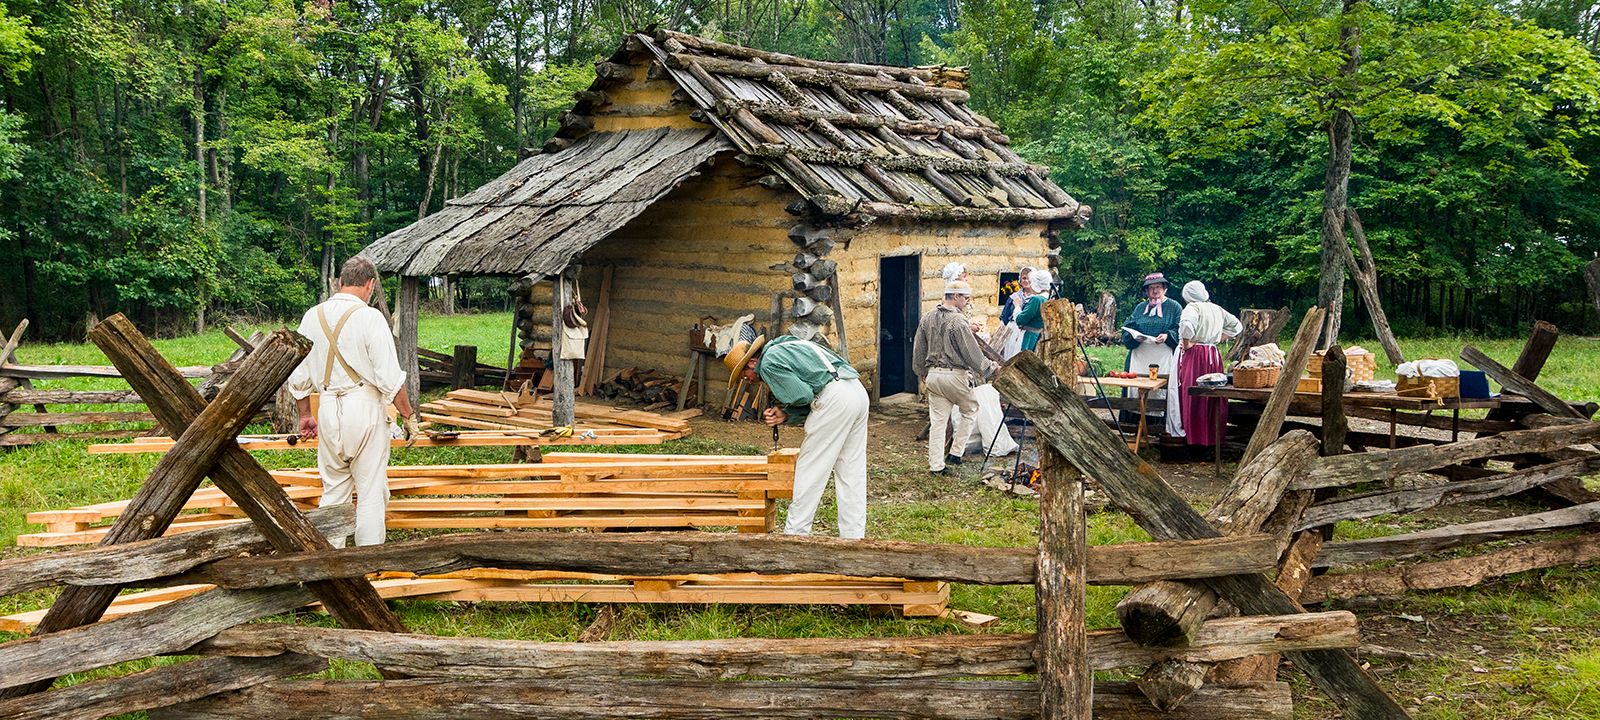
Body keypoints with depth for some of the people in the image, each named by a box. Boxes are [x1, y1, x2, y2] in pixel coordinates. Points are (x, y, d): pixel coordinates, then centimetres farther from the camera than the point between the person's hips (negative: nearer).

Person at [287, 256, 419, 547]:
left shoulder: (312, 316, 6)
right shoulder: (369, 317, -11)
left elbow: (297, 376, 12)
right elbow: (390, 378, -14)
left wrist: (305, 415, 24)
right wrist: (409, 416, -3)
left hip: (328, 408, 5)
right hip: (365, 406, -5)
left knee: (333, 490, 15)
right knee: (371, 491, 3)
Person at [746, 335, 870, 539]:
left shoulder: (768, 363, -1)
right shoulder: (786, 346, 28)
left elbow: (802, 396, -10)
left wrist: (785, 410, 10)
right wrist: (786, 415, 11)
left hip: (834, 398, -9)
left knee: (809, 470, 1)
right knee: (851, 472, 11)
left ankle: (795, 532, 6)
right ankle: (854, 536, 13)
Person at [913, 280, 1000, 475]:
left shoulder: (927, 319, 7)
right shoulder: (958, 320, -15)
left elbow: (918, 349, 16)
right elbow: (972, 352, -13)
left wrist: (921, 372, 29)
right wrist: (991, 367, 2)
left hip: (933, 374, 6)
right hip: (955, 375, -6)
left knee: (937, 420, 9)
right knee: (970, 410, 17)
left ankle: (936, 464, 10)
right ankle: (956, 452, 14)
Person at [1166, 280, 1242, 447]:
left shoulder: (1192, 308, -11)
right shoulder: (1217, 309, 12)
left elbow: (1187, 325, -31)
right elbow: (1236, 325, 23)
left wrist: (1186, 344, -16)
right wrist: (1218, 338, 17)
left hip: (1193, 355, -7)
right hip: (1213, 356, 7)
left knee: (1192, 398, -2)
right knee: (1212, 399, 10)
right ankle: (1213, 436, 14)